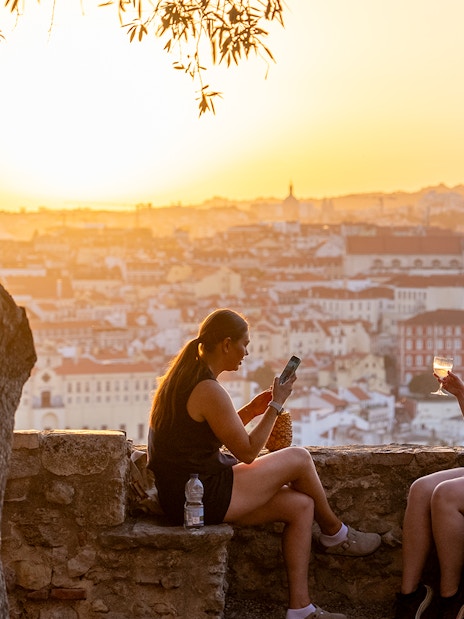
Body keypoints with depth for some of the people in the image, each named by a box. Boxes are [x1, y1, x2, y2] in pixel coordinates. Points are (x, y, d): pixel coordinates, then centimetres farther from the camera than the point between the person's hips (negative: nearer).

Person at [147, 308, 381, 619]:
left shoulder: (183, 378, 12)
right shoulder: (208, 390, -20)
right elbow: (247, 452, -13)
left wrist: (251, 410, 13)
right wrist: (276, 405, -3)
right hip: (205, 497, -10)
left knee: (301, 506, 6)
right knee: (299, 458, -4)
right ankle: (335, 533, 22)